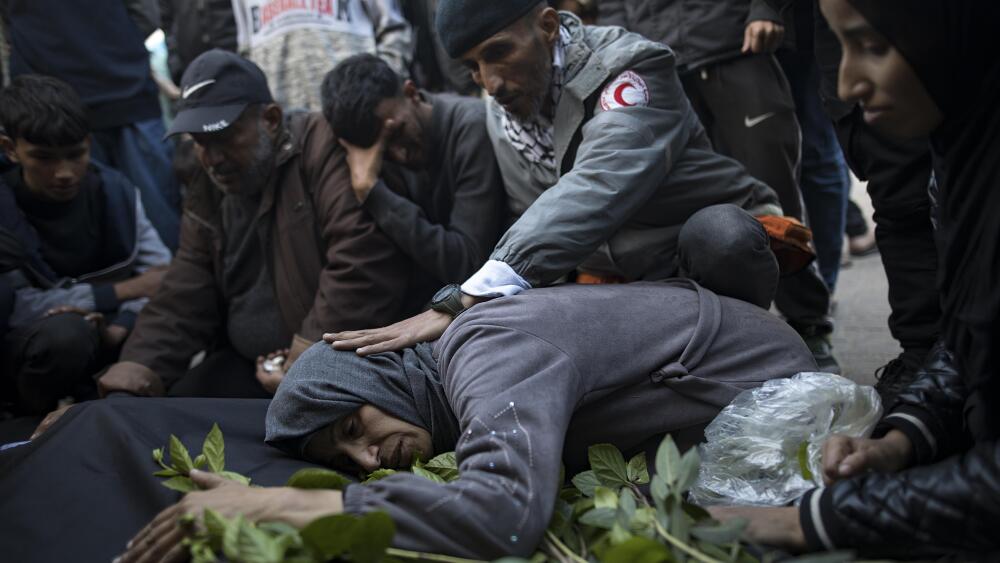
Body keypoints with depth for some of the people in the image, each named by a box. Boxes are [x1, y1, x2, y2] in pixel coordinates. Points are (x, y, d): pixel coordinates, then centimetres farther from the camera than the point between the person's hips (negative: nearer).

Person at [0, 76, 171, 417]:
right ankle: (34, 420, -7)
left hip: (103, 328, 4)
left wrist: (122, 327, -31)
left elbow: (161, 272, -10)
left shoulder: (113, 189, -7)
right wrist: (126, 289, -22)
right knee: (64, 332, -37)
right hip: (29, 345, -4)